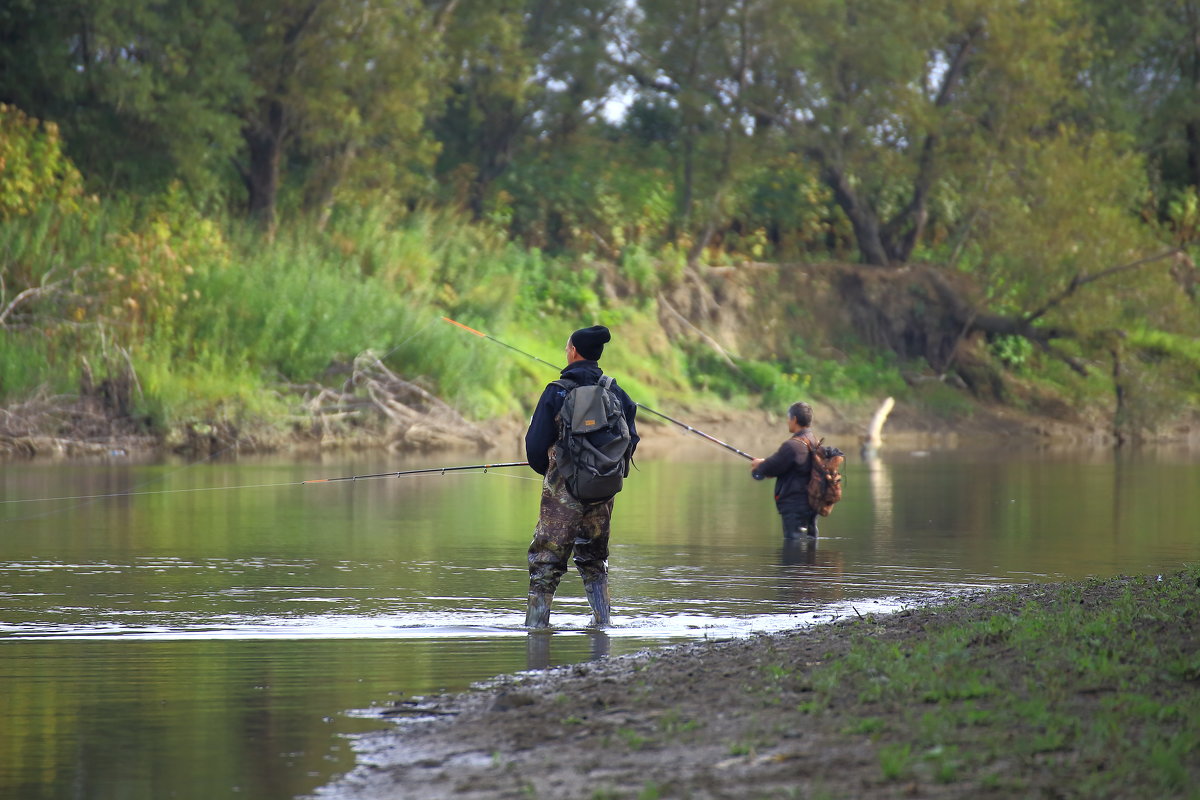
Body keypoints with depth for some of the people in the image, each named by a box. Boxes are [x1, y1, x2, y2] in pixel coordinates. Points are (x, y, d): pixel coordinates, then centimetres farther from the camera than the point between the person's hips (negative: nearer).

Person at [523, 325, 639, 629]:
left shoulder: (557, 392, -8)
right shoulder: (616, 393, 4)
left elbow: (535, 443, -7)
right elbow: (630, 441, 8)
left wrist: (545, 469, 14)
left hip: (563, 489, -4)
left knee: (545, 560, 0)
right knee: (594, 560, 18)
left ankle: (535, 622, -5)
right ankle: (602, 619, 12)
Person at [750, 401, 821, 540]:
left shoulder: (793, 445, -19)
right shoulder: (815, 444, 11)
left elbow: (771, 468, -14)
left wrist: (759, 465, 10)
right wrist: (765, 465, 17)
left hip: (795, 506, -9)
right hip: (811, 505, 9)